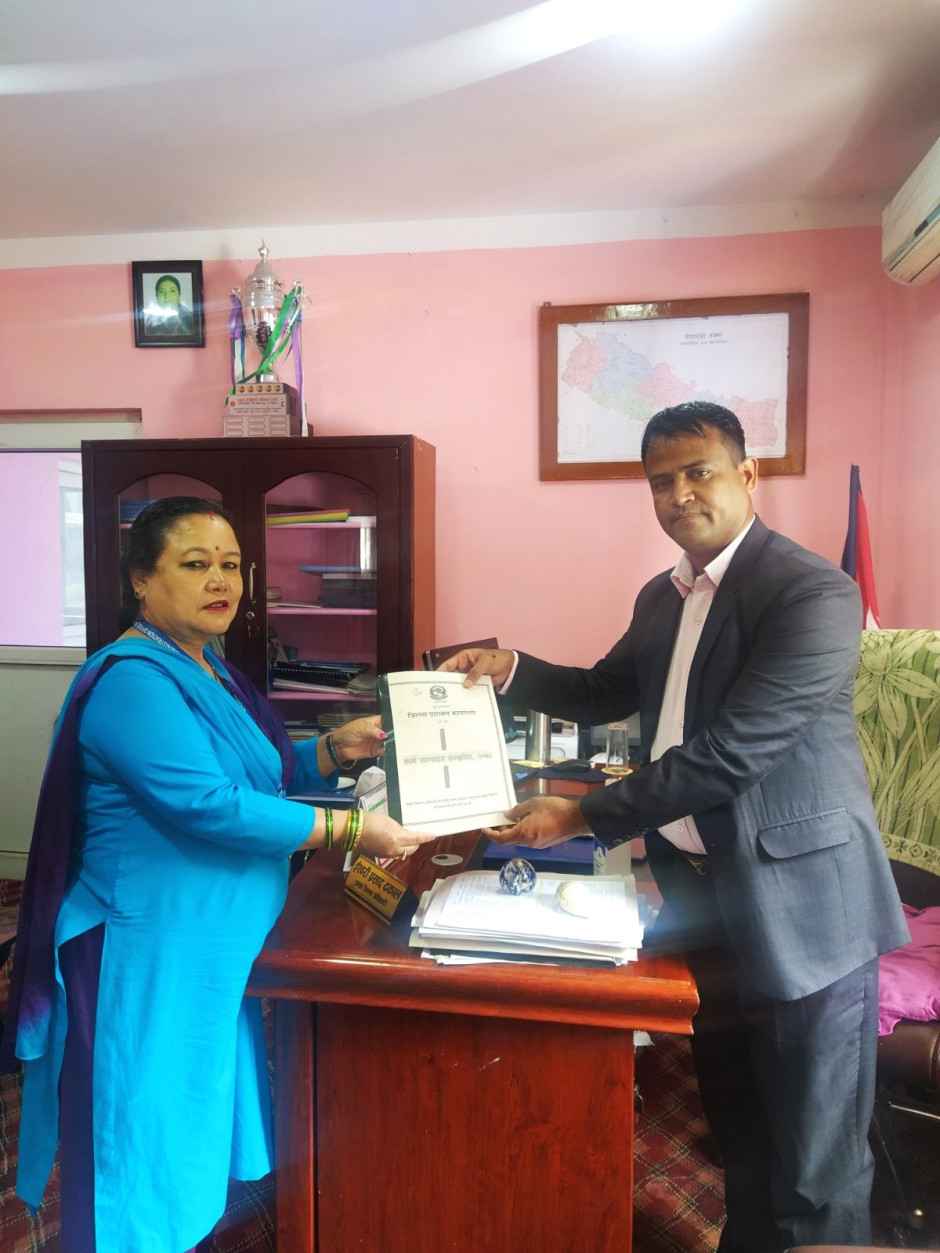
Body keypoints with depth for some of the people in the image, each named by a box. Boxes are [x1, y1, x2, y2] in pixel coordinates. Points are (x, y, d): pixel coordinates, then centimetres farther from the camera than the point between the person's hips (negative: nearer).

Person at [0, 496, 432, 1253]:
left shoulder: (210, 671, 9)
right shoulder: (133, 680, -21)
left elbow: (263, 773, 16)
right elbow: (207, 803, -29)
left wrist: (333, 750, -3)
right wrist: (348, 830, -25)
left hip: (217, 949, 9)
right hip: (150, 958, -9)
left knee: (197, 1131, 23)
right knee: (150, 1146, 8)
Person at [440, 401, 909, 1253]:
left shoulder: (813, 593, -18)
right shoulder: (663, 597, 8)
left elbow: (730, 752, -25)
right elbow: (604, 693, 18)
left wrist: (584, 817, -21)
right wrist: (511, 669, 1)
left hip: (799, 906, -7)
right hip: (702, 895, 7)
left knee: (813, 1166, 8)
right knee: (738, 1130, 24)